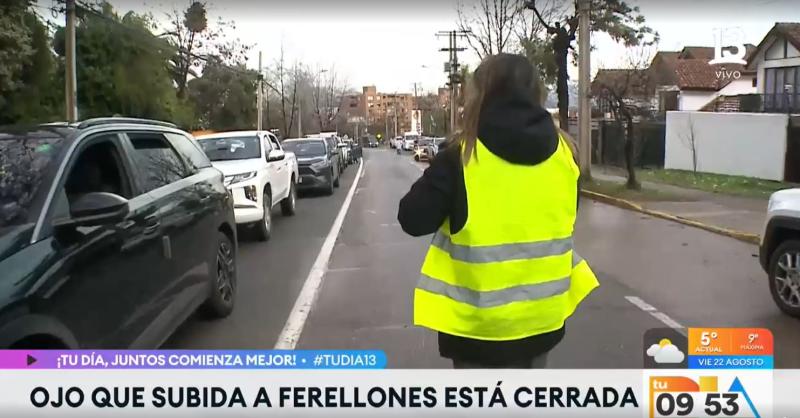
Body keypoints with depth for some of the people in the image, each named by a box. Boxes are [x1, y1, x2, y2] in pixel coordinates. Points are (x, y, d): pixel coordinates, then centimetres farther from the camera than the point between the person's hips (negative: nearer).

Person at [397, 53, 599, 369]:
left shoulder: (461, 157, -16)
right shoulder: (562, 152, -2)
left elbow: (414, 220, -13)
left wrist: (437, 178, 4)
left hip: (481, 319, -4)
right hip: (542, 313, 5)